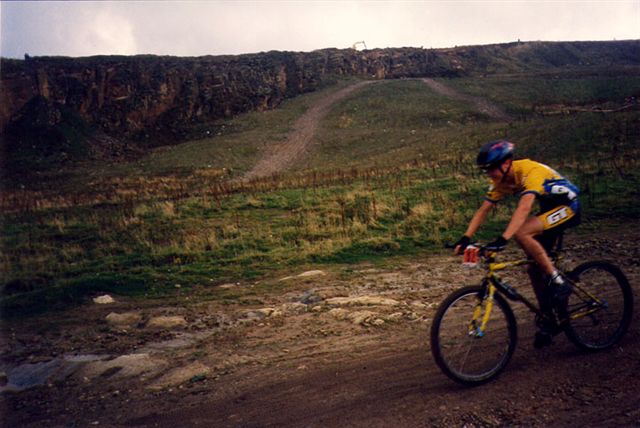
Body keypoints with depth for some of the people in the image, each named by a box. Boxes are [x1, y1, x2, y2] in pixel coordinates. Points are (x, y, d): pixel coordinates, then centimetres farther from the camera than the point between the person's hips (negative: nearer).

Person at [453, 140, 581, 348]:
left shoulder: (530, 172, -31)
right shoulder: (501, 180, -7)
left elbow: (524, 208, -44)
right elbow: (483, 210, -7)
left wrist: (503, 239, -54)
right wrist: (466, 238, -18)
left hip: (568, 206, -8)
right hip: (549, 207, 8)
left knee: (522, 233, -31)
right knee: (534, 267, 1)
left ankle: (558, 282, -16)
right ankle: (547, 320, 16)